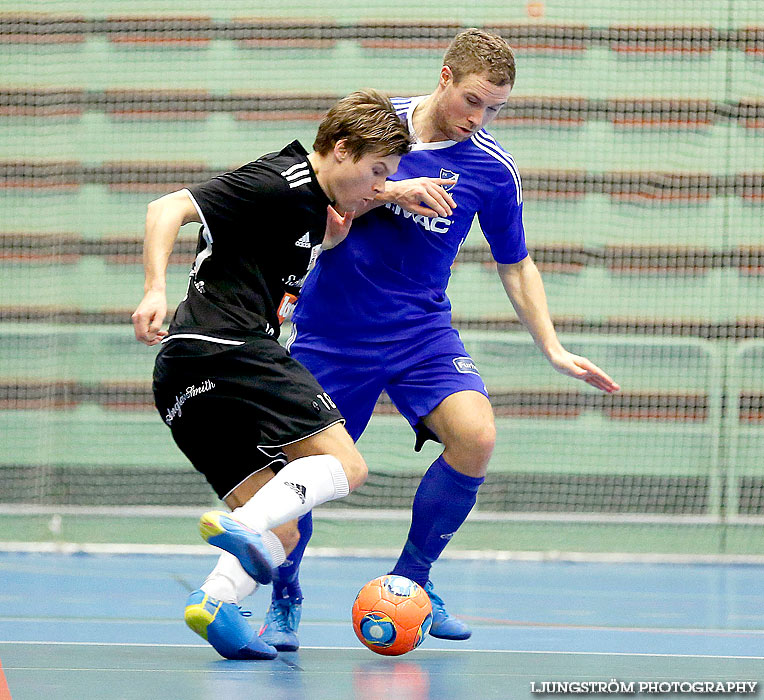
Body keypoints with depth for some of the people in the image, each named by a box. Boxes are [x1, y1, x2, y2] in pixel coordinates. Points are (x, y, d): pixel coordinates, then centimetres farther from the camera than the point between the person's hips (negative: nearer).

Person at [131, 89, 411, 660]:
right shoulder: (281, 183, -6)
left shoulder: (313, 204, 22)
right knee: (344, 466, -11)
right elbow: (168, 208, -12)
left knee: (280, 533, 4)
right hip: (229, 349, -9)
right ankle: (243, 524, -31)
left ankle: (216, 601, -19)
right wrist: (156, 290, -24)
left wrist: (326, 242, 17)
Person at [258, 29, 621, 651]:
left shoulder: (493, 169, -3)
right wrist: (389, 191, -21)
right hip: (333, 333, -1)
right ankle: (284, 598, 24)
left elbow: (516, 266, 9)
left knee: (476, 437, -23)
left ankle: (410, 579, -3)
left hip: (421, 330, 1)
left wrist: (554, 350, 0)